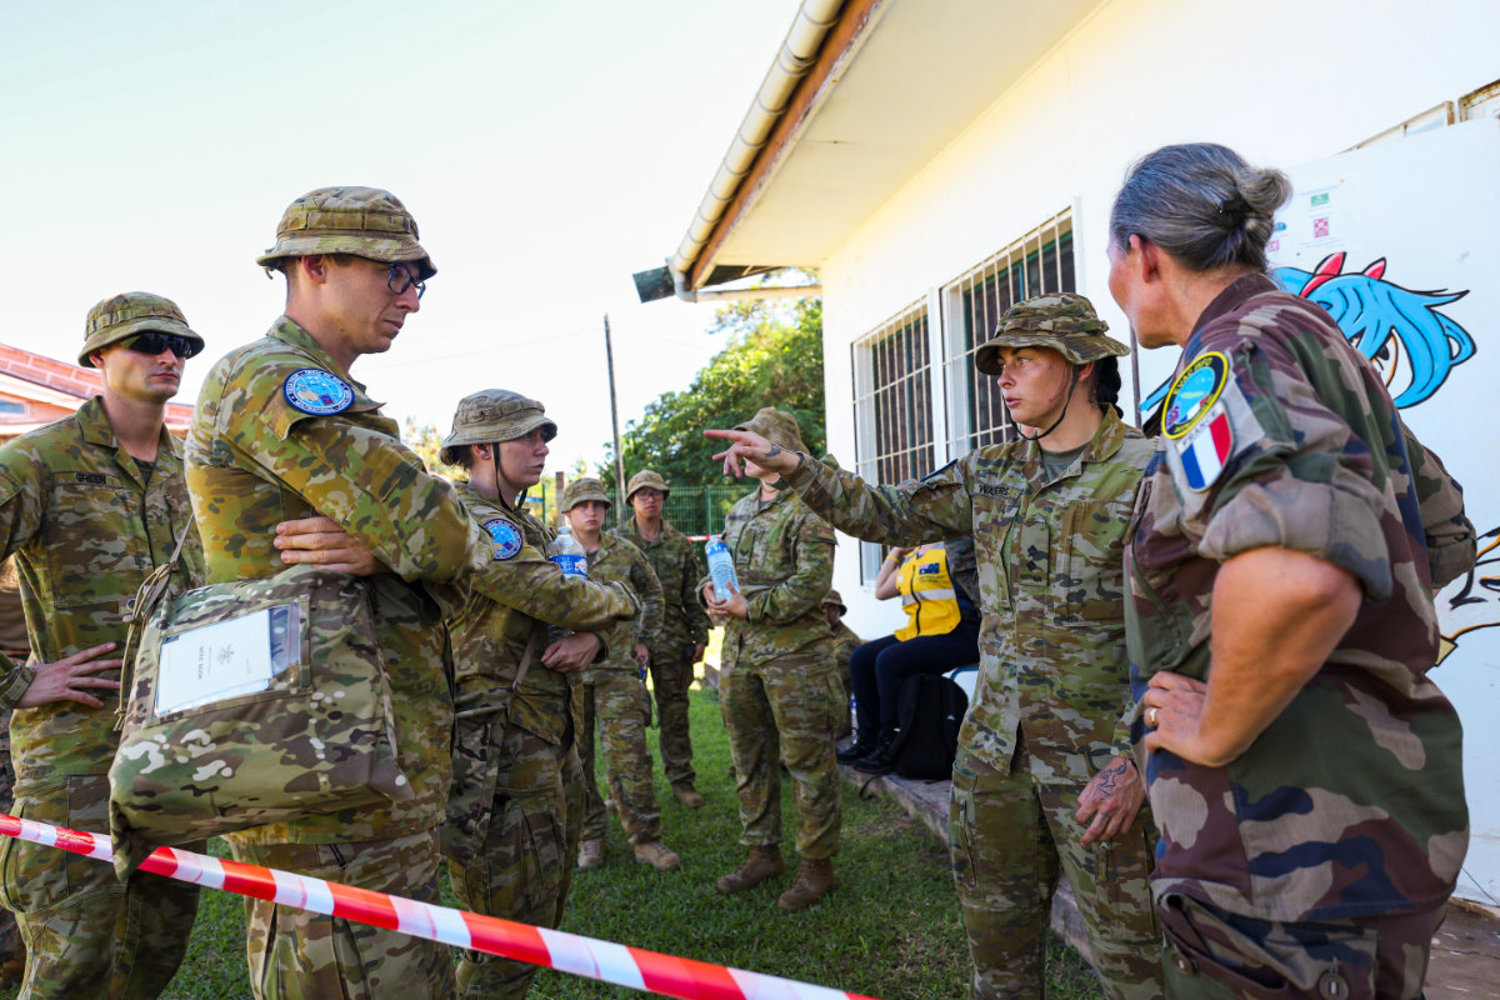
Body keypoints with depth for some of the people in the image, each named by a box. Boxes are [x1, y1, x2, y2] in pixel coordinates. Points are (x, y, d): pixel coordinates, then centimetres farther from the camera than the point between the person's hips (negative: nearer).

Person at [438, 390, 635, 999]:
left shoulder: (526, 527, 15)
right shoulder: (470, 522, -17)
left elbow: (595, 613, 16)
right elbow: (563, 598, -27)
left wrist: (590, 640, -8)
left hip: (551, 742, 10)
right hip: (501, 754, -10)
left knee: (545, 904, 22)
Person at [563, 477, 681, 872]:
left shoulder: (625, 552, 6)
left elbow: (652, 593, 20)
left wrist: (645, 639, 14)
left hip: (618, 666, 0)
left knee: (628, 752, -3)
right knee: (575, 756, 8)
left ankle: (645, 838, 5)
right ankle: (589, 836, 22)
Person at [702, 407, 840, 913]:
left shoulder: (806, 510, -9)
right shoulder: (739, 511, 16)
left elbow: (813, 582, -17)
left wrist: (752, 607, -18)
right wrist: (711, 589, 0)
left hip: (792, 651, -8)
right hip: (740, 651, 8)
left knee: (806, 759, 0)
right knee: (749, 756, 16)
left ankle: (817, 864, 13)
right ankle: (763, 852, 30)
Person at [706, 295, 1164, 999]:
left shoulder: (1145, 473, -11)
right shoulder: (987, 474, 9)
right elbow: (889, 515, 13)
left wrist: (1132, 762, -19)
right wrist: (790, 466, 2)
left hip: (1098, 756, -5)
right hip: (993, 745, 6)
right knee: (995, 931, 19)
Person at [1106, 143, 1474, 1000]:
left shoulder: (1234, 355, -18)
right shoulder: (1332, 352, 13)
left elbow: (1296, 573, -39)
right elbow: (1446, 539, 25)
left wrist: (1215, 732, -23)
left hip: (1297, 839, -10)